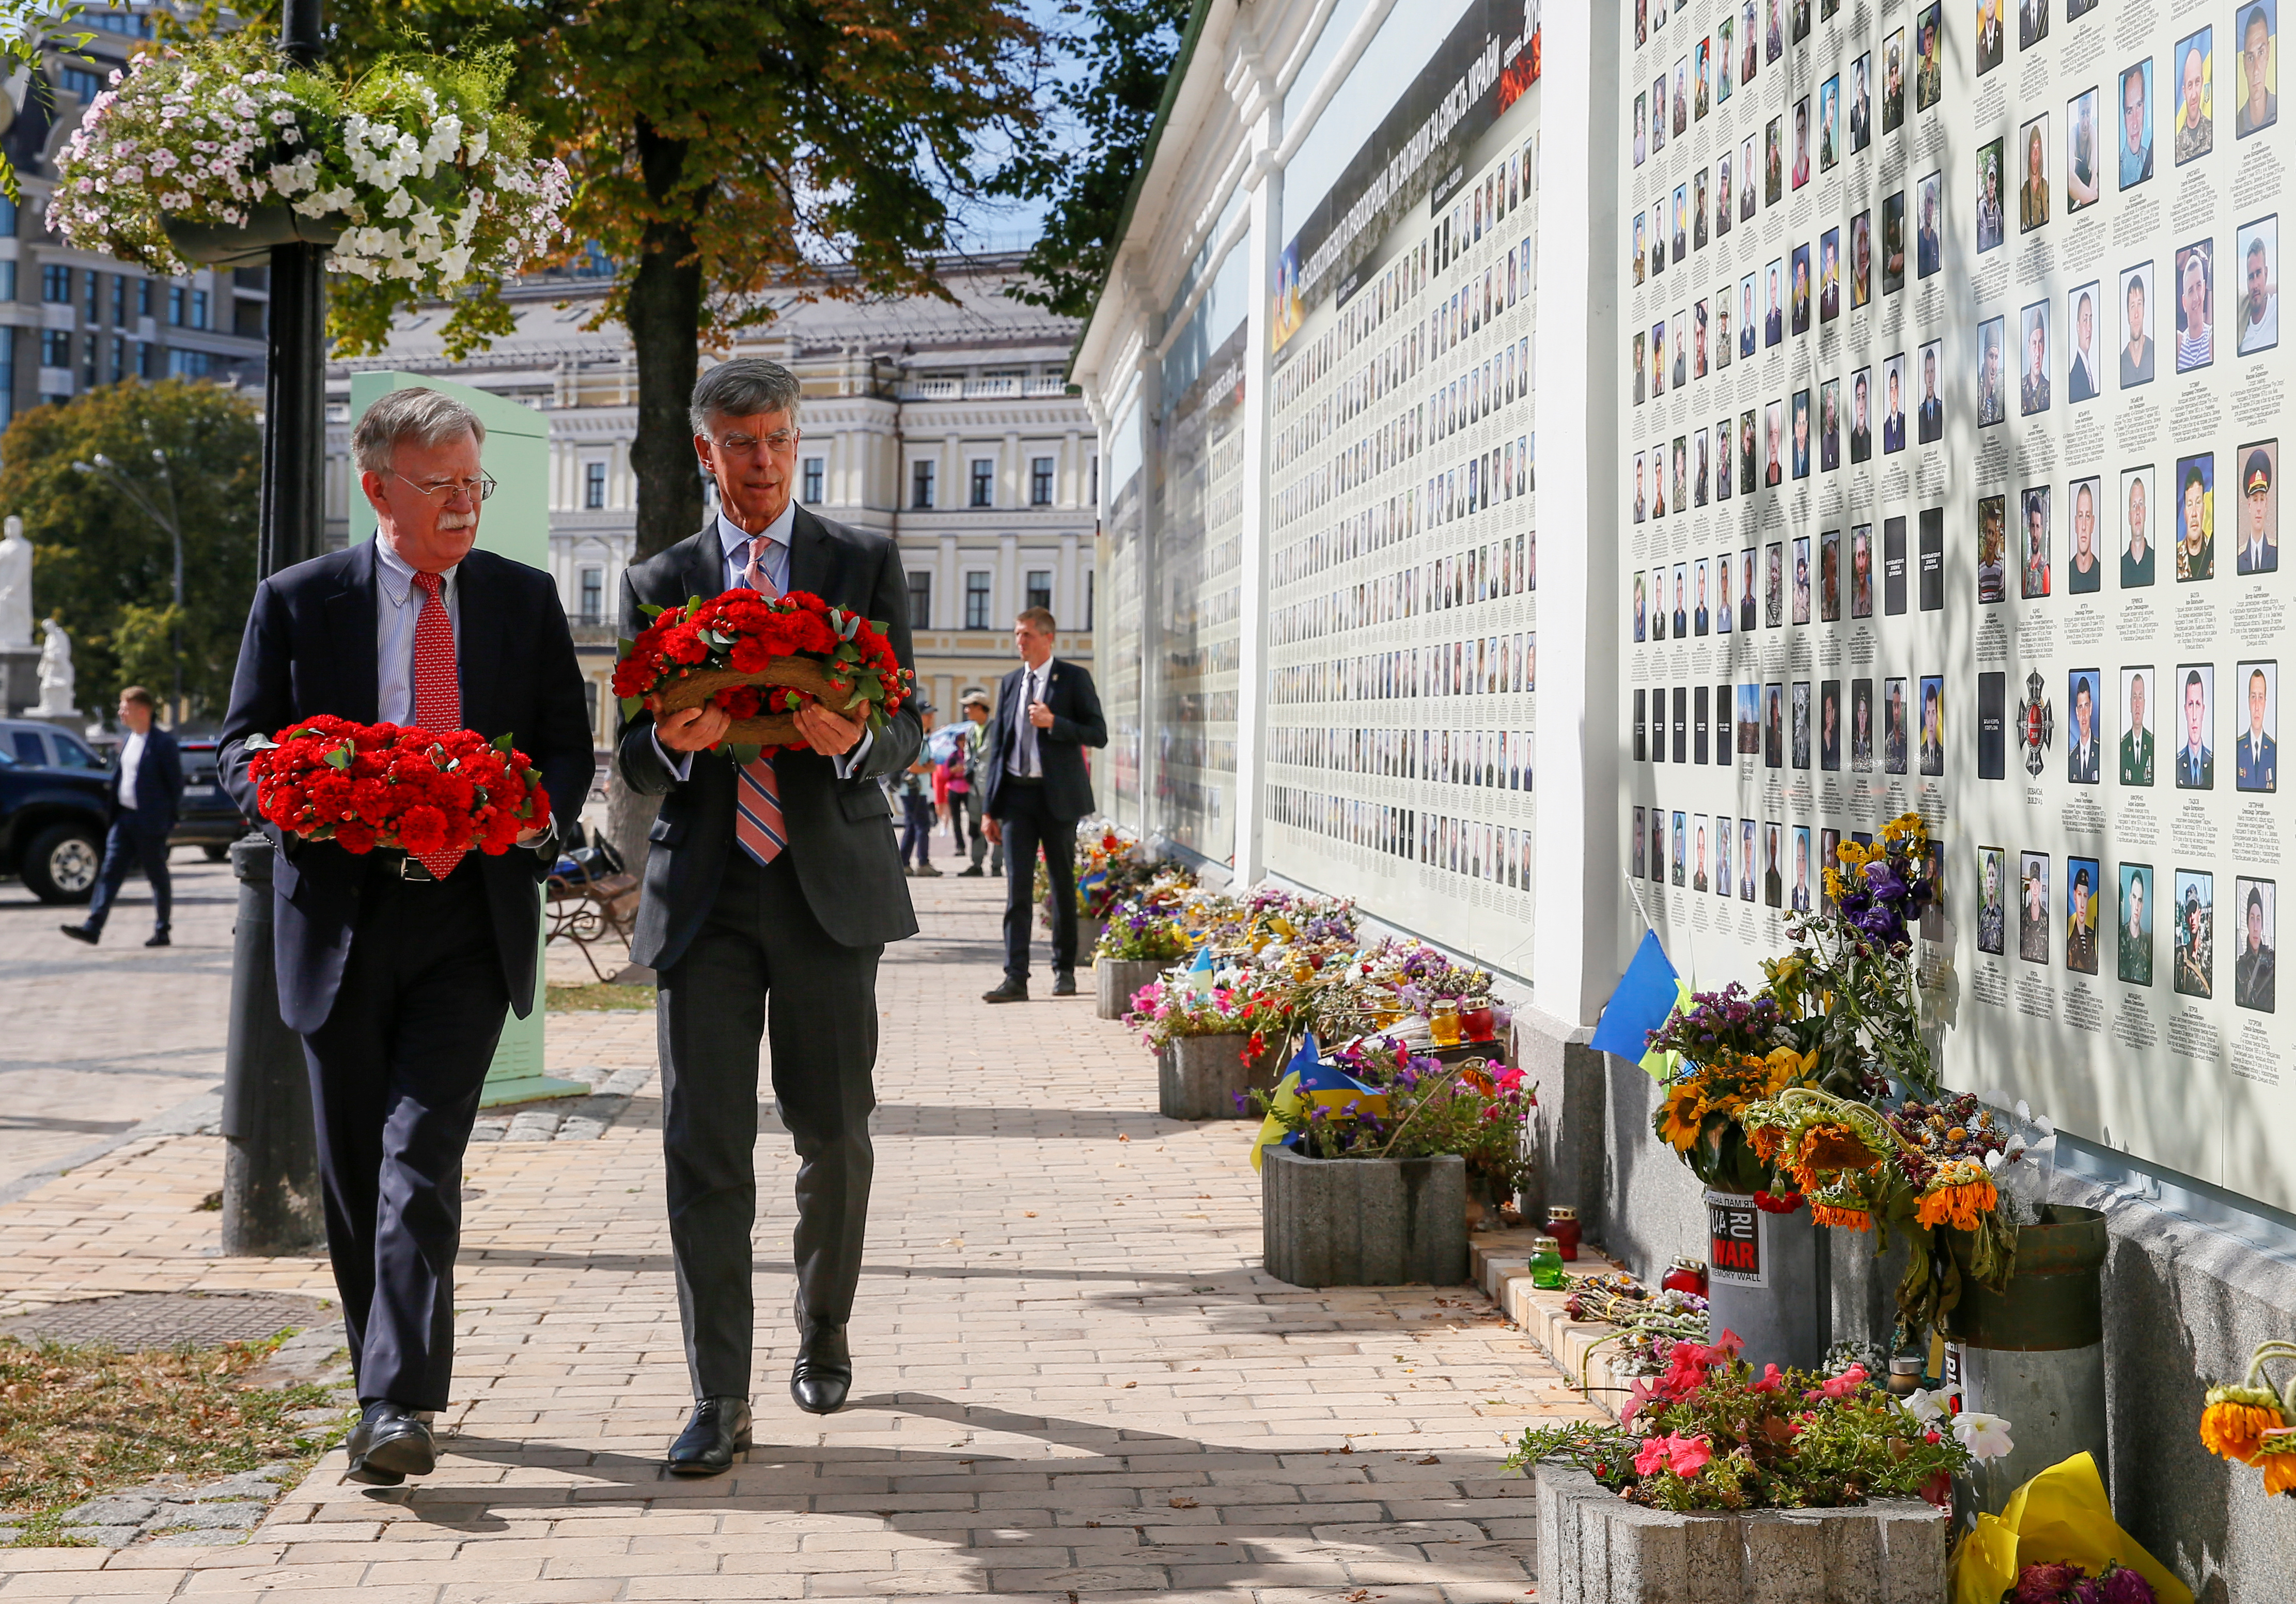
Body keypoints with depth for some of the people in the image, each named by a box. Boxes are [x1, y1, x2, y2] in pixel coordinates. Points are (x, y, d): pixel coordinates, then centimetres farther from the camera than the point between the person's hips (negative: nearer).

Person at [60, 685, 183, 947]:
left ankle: (162, 932, 14)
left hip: (150, 822, -7)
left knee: (157, 876, 4)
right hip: (124, 818, 7)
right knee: (111, 871, -1)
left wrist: (171, 817, -11)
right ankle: (93, 927, -6)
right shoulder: (129, 739, 12)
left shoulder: (163, 743, -11)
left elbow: (176, 782, -10)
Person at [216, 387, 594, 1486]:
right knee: (353, 1176, 9)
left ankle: (400, 1411, -16)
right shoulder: (296, 602, 4)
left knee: (420, 1164, -13)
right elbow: (240, 753, 6)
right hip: (339, 921, 1)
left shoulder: (526, 600, 8)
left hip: (470, 922, -1)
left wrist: (521, 816, -12)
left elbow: (568, 746, 10)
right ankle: (387, 1388, 24)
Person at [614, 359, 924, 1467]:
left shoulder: (865, 566, 7)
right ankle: (720, 1399, -1)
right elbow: (631, 760, 8)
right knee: (703, 1143, -6)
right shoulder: (657, 584, 11)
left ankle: (823, 1331, 33)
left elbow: (907, 730, 2)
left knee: (833, 1133, 8)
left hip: (829, 884, 0)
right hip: (703, 889, 0)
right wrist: (673, 740, -16)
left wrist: (854, 740, -21)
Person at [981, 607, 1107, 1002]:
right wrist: (990, 807, 10)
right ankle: (1016, 978, -7)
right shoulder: (1010, 683, 12)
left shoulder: (1074, 678, 0)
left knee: (1062, 884, 7)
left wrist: (1054, 723, -19)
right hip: (1017, 795, 3)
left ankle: (1064, 970, 20)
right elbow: (997, 744, 14)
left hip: (1058, 795, -3)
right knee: (1017, 887, -4)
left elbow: (1098, 734, -5)